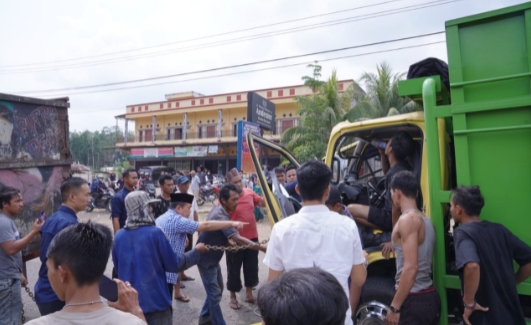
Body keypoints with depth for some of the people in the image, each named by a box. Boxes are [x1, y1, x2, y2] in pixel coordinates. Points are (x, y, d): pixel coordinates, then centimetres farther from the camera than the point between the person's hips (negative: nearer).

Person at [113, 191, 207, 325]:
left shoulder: (118, 236, -4)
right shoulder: (155, 233, -18)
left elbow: (117, 268, 11)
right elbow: (174, 264, -9)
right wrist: (196, 251, 5)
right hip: (154, 301, -4)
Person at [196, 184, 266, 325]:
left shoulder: (218, 209, -2)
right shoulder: (220, 216, -32)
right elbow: (238, 239, -41)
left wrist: (229, 244, 1)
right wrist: (262, 248, -43)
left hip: (213, 257, 10)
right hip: (206, 258, -10)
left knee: (217, 289, 20)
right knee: (215, 294, -1)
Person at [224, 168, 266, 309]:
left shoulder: (249, 192, 0)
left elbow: (263, 203, 13)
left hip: (252, 237, 6)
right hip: (235, 240, -5)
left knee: (251, 267, 18)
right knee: (234, 269, 11)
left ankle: (249, 294, 37)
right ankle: (233, 297, 29)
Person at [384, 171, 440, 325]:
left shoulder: (407, 219, -16)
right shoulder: (425, 219, 11)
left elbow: (411, 267, -22)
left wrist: (394, 306, -19)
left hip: (414, 300, -9)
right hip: (429, 296, 9)